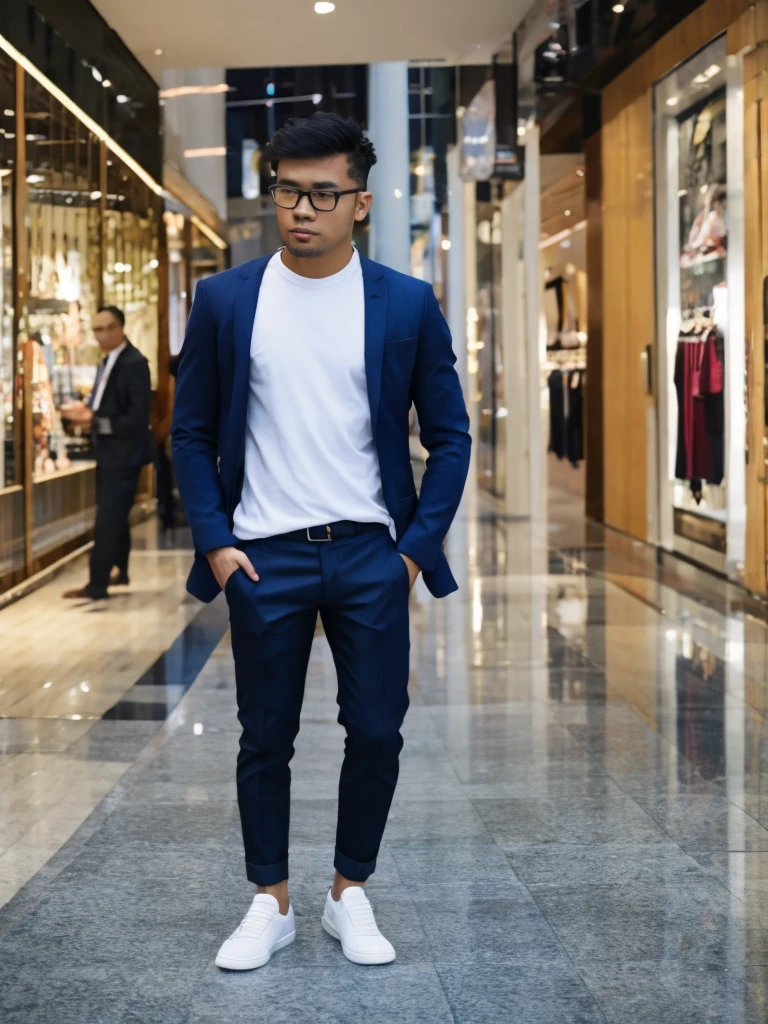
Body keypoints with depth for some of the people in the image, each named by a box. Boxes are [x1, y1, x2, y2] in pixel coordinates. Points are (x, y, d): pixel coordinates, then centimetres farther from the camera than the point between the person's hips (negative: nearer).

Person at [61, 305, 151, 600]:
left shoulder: (134, 363, -18)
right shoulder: (107, 362, 11)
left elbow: (137, 418, -23)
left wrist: (96, 421, -26)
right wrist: (86, 410, -5)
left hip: (123, 453, -9)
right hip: (108, 451, 9)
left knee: (107, 519, -9)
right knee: (114, 515, 19)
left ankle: (97, 585, -8)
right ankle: (121, 572, 32)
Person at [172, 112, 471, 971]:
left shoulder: (407, 305, 1)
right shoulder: (225, 301, 2)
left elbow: (448, 435, 4)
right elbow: (193, 433, 5)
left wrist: (419, 546, -4)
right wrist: (213, 542, -4)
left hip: (370, 554, 0)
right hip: (263, 557, 0)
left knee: (376, 732, 4)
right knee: (265, 738, 8)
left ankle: (350, 895, 23)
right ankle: (270, 904, 24)